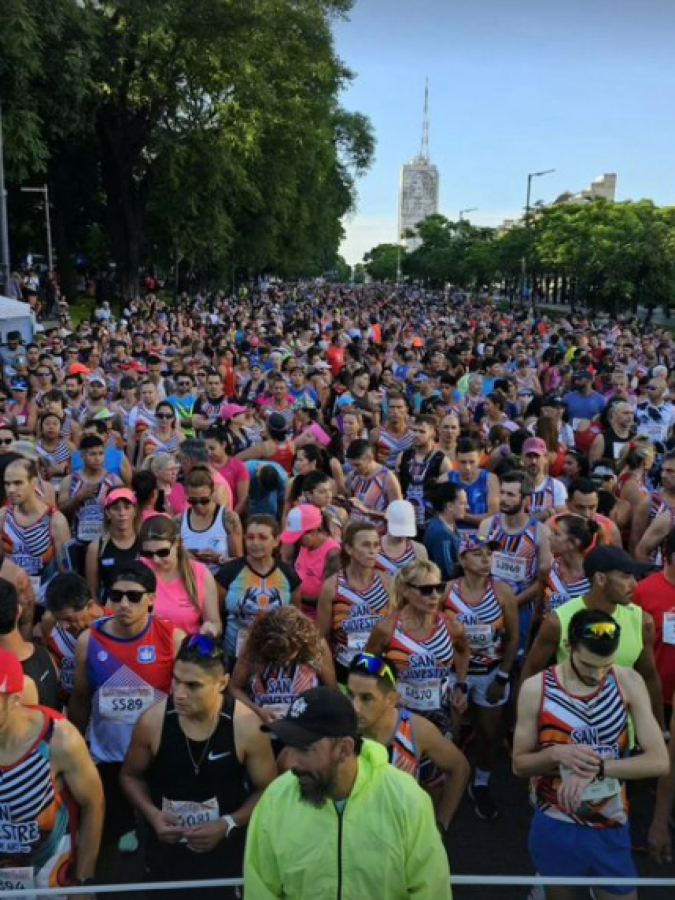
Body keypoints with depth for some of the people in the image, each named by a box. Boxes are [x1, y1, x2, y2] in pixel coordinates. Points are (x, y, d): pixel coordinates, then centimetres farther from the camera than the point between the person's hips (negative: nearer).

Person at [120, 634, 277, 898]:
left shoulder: (247, 727, -21)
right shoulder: (152, 721, -16)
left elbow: (267, 790, -8)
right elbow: (131, 776, 2)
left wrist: (227, 824, -18)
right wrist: (152, 814, -12)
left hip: (226, 852, -1)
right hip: (165, 849, 2)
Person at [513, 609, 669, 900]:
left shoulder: (629, 682, -10)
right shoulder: (536, 688, -13)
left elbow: (659, 761, -13)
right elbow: (519, 764, -5)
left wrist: (597, 768, -25)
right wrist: (556, 753, -25)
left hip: (611, 828, 1)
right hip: (555, 828, -1)